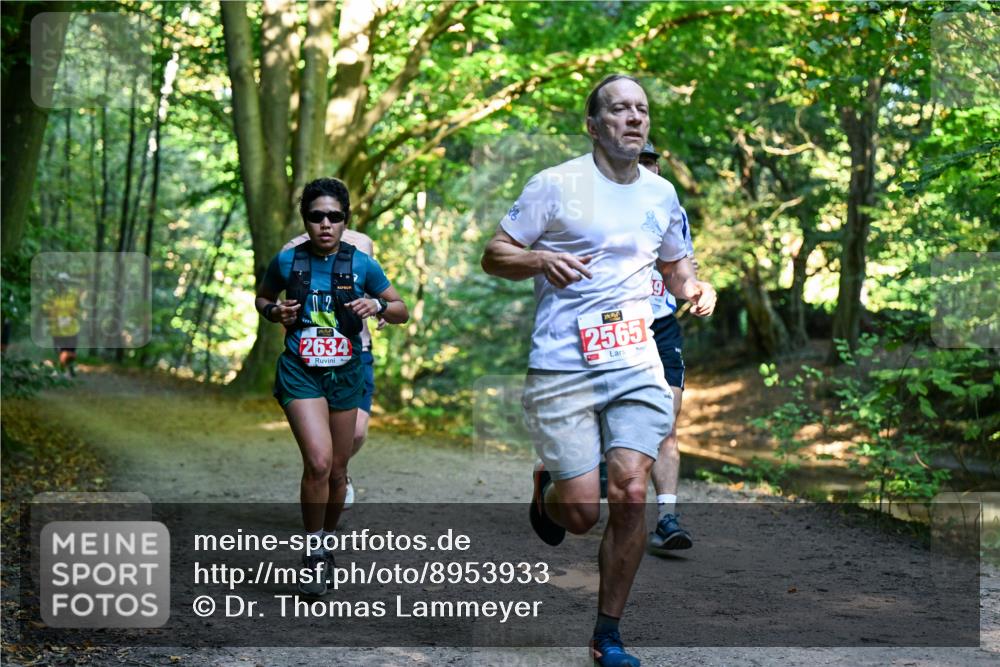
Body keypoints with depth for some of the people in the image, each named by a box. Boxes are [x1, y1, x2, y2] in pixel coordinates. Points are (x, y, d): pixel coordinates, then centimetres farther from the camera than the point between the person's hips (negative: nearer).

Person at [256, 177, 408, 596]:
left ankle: (327, 543, 37)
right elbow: (262, 298, 15)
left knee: (337, 471, 12)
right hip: (300, 373, -2)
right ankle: (313, 555, -7)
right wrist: (275, 313, -7)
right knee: (318, 461, -21)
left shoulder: (361, 265, -3)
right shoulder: (287, 261, -3)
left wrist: (378, 306, -17)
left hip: (345, 373, 2)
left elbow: (402, 312, 5)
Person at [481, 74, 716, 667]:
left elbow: (675, 266, 27)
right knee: (582, 512, -7)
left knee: (630, 495, -9)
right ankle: (548, 489, 32)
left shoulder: (662, 193, 13)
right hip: (563, 369, -3)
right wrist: (541, 260, -19)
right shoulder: (556, 185, -2)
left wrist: (694, 288, 4)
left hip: (637, 365, 4)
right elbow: (494, 255, 1)